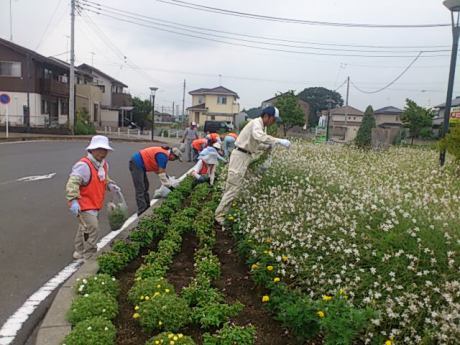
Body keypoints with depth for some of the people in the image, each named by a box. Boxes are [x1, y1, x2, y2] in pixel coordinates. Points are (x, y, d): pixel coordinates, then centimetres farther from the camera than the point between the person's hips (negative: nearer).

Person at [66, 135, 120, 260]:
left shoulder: (104, 164, 6)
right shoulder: (83, 165, -24)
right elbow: (72, 183, -31)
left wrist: (110, 185, 4)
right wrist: (73, 200, -41)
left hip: (95, 204, 9)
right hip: (84, 204, -9)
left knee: (84, 228, 22)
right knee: (92, 229, -11)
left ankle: (80, 252, 38)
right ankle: (89, 256, 3)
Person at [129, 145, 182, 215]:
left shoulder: (163, 152, 13)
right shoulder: (163, 156, -18)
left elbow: (159, 171, 19)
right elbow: (161, 173, -14)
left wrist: (170, 181, 17)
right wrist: (169, 185, -5)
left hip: (139, 164, 11)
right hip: (136, 164, -11)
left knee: (145, 187, 17)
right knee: (140, 190, -11)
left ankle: (147, 207, 25)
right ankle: (142, 212, -10)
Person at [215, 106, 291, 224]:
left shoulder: (263, 126, 14)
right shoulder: (256, 123, -17)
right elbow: (259, 137, -38)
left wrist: (270, 146, -1)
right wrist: (279, 141, -39)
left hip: (247, 156, 10)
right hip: (240, 156, -10)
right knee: (233, 187, -9)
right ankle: (220, 215, -4)